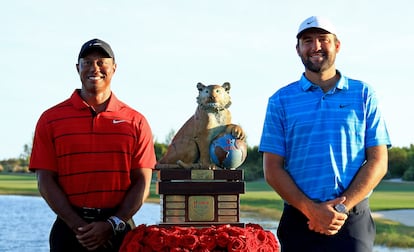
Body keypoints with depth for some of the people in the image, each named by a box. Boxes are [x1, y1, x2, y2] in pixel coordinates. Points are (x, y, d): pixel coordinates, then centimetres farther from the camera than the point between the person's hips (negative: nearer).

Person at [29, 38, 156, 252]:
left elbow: (142, 182, 2)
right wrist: (79, 225, -11)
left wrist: (112, 225, -10)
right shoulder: (51, 119, 6)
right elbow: (46, 181, 0)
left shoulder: (135, 121, 7)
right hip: (70, 230, 0)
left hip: (120, 231, 1)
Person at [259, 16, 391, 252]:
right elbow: (273, 168, 2)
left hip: (353, 221, 0)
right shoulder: (281, 100, 7)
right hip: (300, 221, 0)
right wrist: (312, 210, -11)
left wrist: (342, 208, -10)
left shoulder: (363, 94, 7)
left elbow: (378, 162, 2)